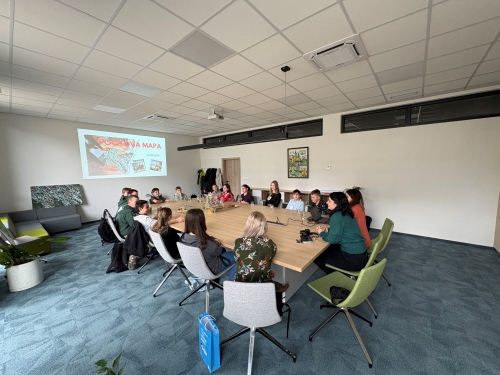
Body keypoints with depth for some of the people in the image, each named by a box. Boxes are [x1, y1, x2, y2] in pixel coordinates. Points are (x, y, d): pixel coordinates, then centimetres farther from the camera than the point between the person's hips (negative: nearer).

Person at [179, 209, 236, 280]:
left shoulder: (184, 237, -18)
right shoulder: (206, 244, -40)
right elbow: (218, 251, -18)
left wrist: (213, 240, -11)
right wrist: (216, 243, -1)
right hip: (210, 269, -7)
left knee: (223, 250, 25)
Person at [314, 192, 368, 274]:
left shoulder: (336, 216, -20)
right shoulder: (346, 213, 6)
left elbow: (333, 239, -18)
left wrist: (321, 233, -2)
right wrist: (326, 230, 6)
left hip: (354, 259, -9)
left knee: (318, 258, 3)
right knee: (326, 250, 22)